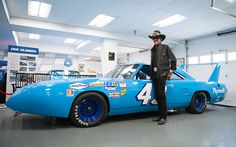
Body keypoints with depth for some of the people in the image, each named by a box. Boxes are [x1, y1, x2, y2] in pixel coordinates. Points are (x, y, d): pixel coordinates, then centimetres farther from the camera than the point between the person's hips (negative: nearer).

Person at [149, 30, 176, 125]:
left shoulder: (165, 48, 3)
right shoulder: (152, 50, 19)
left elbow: (173, 59, 4)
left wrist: (171, 70, -2)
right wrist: (151, 74, 15)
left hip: (162, 75, -6)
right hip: (154, 76, 6)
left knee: (161, 95, -10)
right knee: (157, 96, 8)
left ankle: (163, 117, -3)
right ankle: (160, 115, 18)